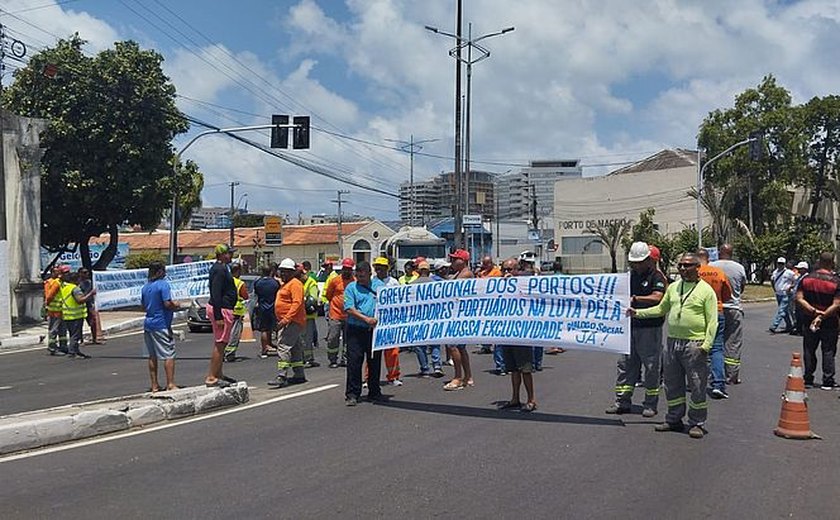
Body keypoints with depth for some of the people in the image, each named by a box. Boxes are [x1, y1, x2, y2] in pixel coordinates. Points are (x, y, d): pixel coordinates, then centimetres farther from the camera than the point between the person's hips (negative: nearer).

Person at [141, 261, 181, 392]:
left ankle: (154, 385, 14)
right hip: (161, 324, -7)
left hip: (148, 323, 8)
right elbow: (167, 304, -19)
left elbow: (143, 305, 17)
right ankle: (170, 384, -6)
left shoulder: (145, 286, 10)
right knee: (169, 355, -3)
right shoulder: (163, 284, -12)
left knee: (152, 356, 10)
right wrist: (176, 306, -1)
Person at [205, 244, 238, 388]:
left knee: (221, 344, 17)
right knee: (219, 344, -7)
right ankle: (211, 377, -5)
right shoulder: (219, 269, -17)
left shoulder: (221, 268, 16)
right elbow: (216, 294, -23)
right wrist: (218, 317, -25)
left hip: (220, 309, 11)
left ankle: (218, 374, 26)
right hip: (221, 310, -11)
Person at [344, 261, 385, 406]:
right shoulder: (351, 288, 1)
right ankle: (352, 394, 2)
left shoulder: (379, 285, 10)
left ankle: (374, 392, 22)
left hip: (375, 330, 3)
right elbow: (349, 309, -9)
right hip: (356, 330, -3)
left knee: (375, 362, 10)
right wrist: (366, 319, -20)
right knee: (354, 361, -4)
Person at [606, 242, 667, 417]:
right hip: (631, 326, 7)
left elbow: (657, 298, -22)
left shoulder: (656, 276, -7)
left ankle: (650, 404, 10)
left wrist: (635, 298, -28)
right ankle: (623, 401, 14)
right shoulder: (631, 275, 14)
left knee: (651, 365, 1)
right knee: (625, 363, 7)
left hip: (650, 328, -6)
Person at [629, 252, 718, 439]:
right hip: (672, 342, 6)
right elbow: (661, 309, 23)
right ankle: (674, 419, 23)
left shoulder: (706, 291, -3)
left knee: (697, 386, -1)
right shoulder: (673, 288, 14)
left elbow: (712, 321, -6)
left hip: (694, 345, -6)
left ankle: (697, 424, 10)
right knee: (672, 384, 11)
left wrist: (706, 345, -15)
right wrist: (638, 313, 14)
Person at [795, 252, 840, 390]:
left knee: (809, 350, 11)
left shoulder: (807, 279, -2)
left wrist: (814, 311, -12)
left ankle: (808, 379, 15)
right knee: (828, 351, 7)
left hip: (809, 320, 2)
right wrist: (822, 316, -15)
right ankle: (827, 381, 10)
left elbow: (799, 299, -7)